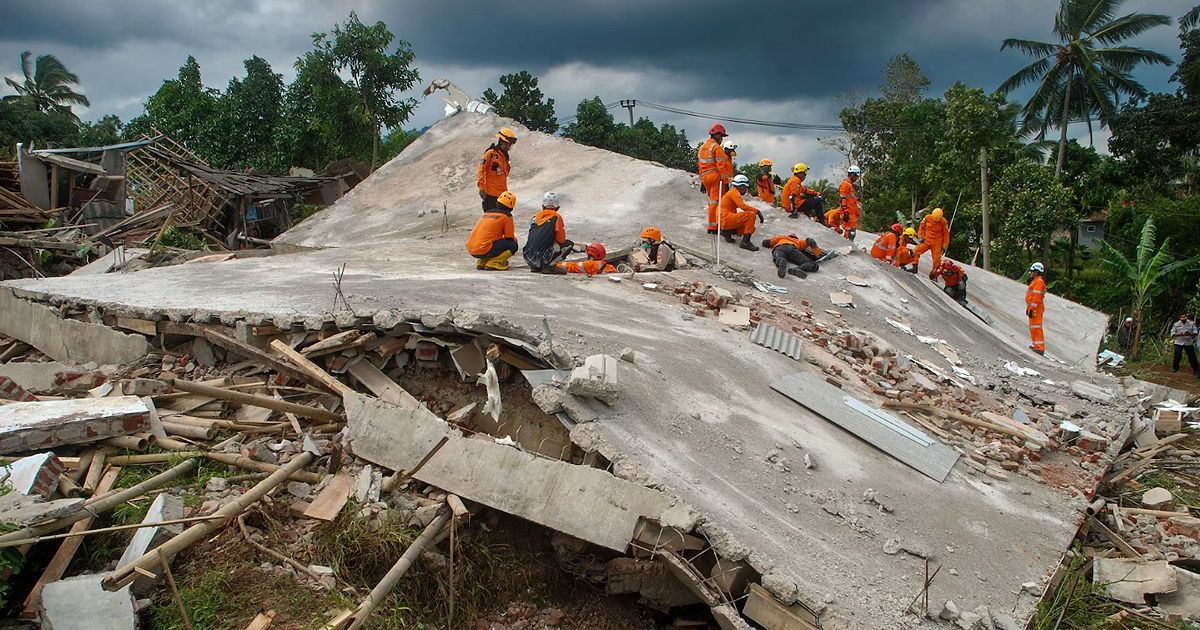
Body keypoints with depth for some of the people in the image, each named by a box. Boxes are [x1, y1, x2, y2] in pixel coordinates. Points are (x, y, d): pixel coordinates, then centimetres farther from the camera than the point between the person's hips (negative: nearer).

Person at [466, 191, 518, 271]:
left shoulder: (487, 213, 22)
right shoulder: (507, 216, 1)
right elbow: (510, 238, 5)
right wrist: (515, 239, 29)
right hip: (483, 250, -7)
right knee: (513, 245, 2)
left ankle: (481, 262, 15)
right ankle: (492, 263, -6)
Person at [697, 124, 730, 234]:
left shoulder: (702, 147, 17)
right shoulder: (717, 147, -8)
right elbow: (720, 166, -14)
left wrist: (702, 182, 24)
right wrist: (725, 181, -13)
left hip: (705, 178, 8)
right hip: (715, 176, -8)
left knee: (712, 201, 16)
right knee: (716, 201, -6)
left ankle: (713, 224, 18)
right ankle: (713, 227, -9)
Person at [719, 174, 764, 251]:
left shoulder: (733, 192, 23)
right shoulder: (734, 192, -8)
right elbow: (743, 206, -22)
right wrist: (757, 211, -20)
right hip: (726, 219, -10)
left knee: (751, 227, 15)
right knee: (751, 215, -22)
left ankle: (727, 232, 4)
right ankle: (745, 241, -26)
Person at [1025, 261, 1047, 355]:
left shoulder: (1038, 282, -14)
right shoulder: (1035, 281, 20)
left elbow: (1036, 297, -21)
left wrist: (1031, 309, -24)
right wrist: (1028, 308, 26)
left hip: (1036, 308, -11)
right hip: (1033, 308, 11)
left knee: (1036, 327, -11)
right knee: (1033, 327, 16)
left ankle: (1040, 348, -12)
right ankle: (1037, 346, 23)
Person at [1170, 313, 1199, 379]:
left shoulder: (1191, 323, 3)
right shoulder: (1176, 324, 3)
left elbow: (1195, 332, 0)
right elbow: (1172, 333, 1)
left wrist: (1190, 334, -21)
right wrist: (1179, 334, -18)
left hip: (1189, 343, 0)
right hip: (1179, 342, 0)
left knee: (1192, 356, -1)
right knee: (1177, 356, -7)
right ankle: (1175, 368, 14)